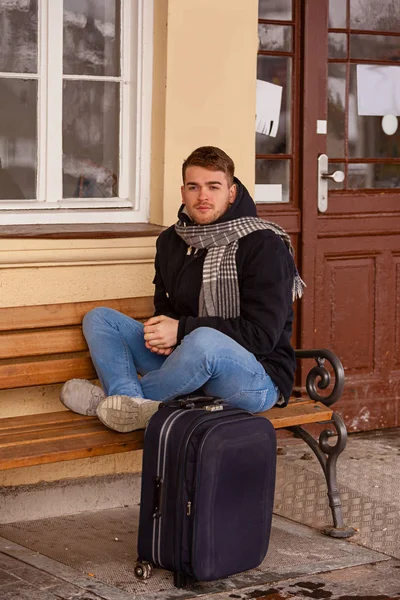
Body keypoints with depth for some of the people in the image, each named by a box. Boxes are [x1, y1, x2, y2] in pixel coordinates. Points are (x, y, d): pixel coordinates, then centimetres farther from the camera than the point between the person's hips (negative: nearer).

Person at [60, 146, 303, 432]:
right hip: (193, 366, 7)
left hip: (261, 379, -7)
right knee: (99, 318, 0)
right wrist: (161, 335, -5)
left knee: (204, 340, -40)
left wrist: (181, 329, -20)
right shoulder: (171, 241, 9)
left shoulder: (264, 245, -12)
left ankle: (109, 398, -15)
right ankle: (136, 407, -28)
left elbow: (263, 335, -18)